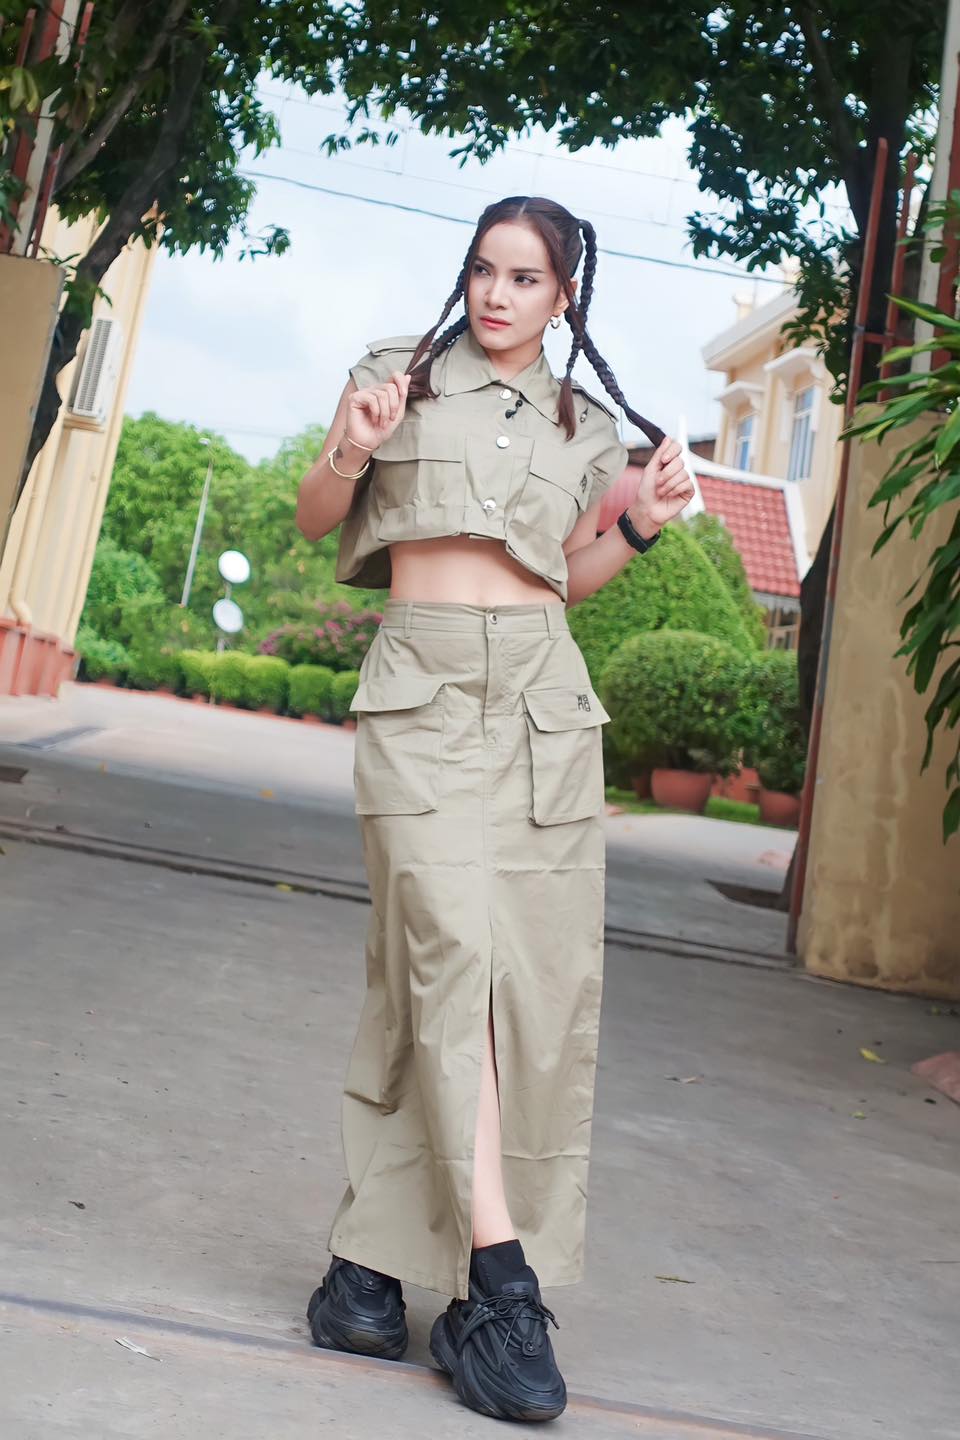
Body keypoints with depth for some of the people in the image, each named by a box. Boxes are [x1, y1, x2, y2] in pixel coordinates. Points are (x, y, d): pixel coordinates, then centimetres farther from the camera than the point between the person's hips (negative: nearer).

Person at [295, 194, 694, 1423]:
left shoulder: (586, 426, 18)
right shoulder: (401, 372, 11)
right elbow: (317, 521, 12)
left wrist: (639, 525, 6)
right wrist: (351, 453, -7)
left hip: (543, 698, 3)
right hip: (421, 686, -3)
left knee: (542, 974, -4)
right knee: (452, 944, -18)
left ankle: (367, 1265, 7)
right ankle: (499, 1271, -16)